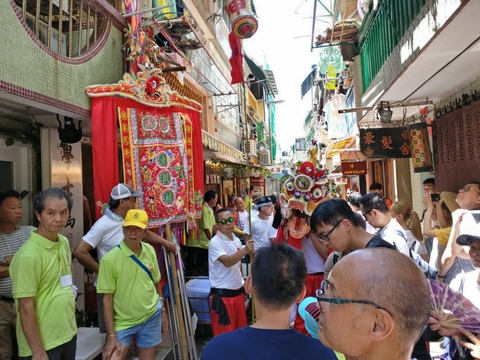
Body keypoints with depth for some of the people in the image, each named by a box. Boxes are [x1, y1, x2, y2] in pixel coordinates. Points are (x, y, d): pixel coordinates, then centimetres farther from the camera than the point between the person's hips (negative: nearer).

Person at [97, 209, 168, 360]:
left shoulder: (150, 250, -4)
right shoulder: (110, 259, -18)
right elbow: (107, 299, -13)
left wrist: (163, 311, 12)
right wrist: (111, 335, -13)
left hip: (152, 316, 4)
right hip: (123, 322, -3)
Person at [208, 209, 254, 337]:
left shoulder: (236, 240, 6)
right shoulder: (215, 243, -16)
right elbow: (227, 262, -32)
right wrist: (245, 251, -45)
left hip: (238, 292, 7)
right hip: (222, 295, -7)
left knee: (241, 329, 17)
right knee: (224, 332, 3)